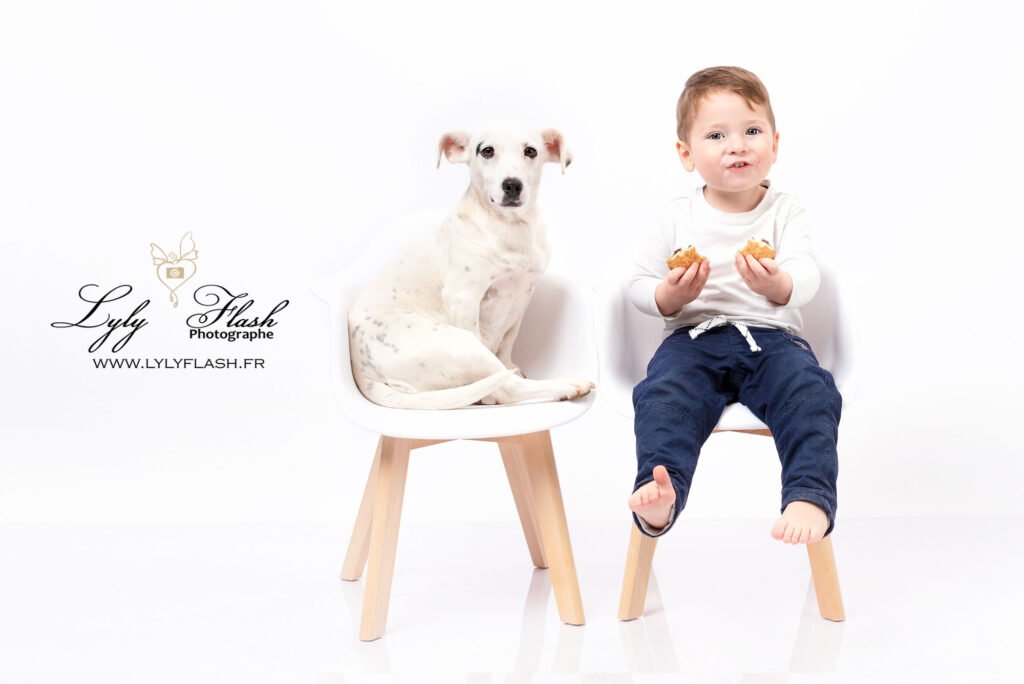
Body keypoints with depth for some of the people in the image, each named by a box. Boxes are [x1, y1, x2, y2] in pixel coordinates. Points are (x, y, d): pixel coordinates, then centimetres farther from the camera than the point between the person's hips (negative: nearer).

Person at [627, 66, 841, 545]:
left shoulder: (785, 211, 8)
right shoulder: (679, 217, 10)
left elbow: (806, 278, -7)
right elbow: (640, 284, 8)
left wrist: (778, 284, -32)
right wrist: (669, 296, -16)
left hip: (771, 335, 0)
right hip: (693, 337, 0)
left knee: (810, 392, -30)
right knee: (663, 393, -31)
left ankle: (810, 496, -35)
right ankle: (658, 491, -44)